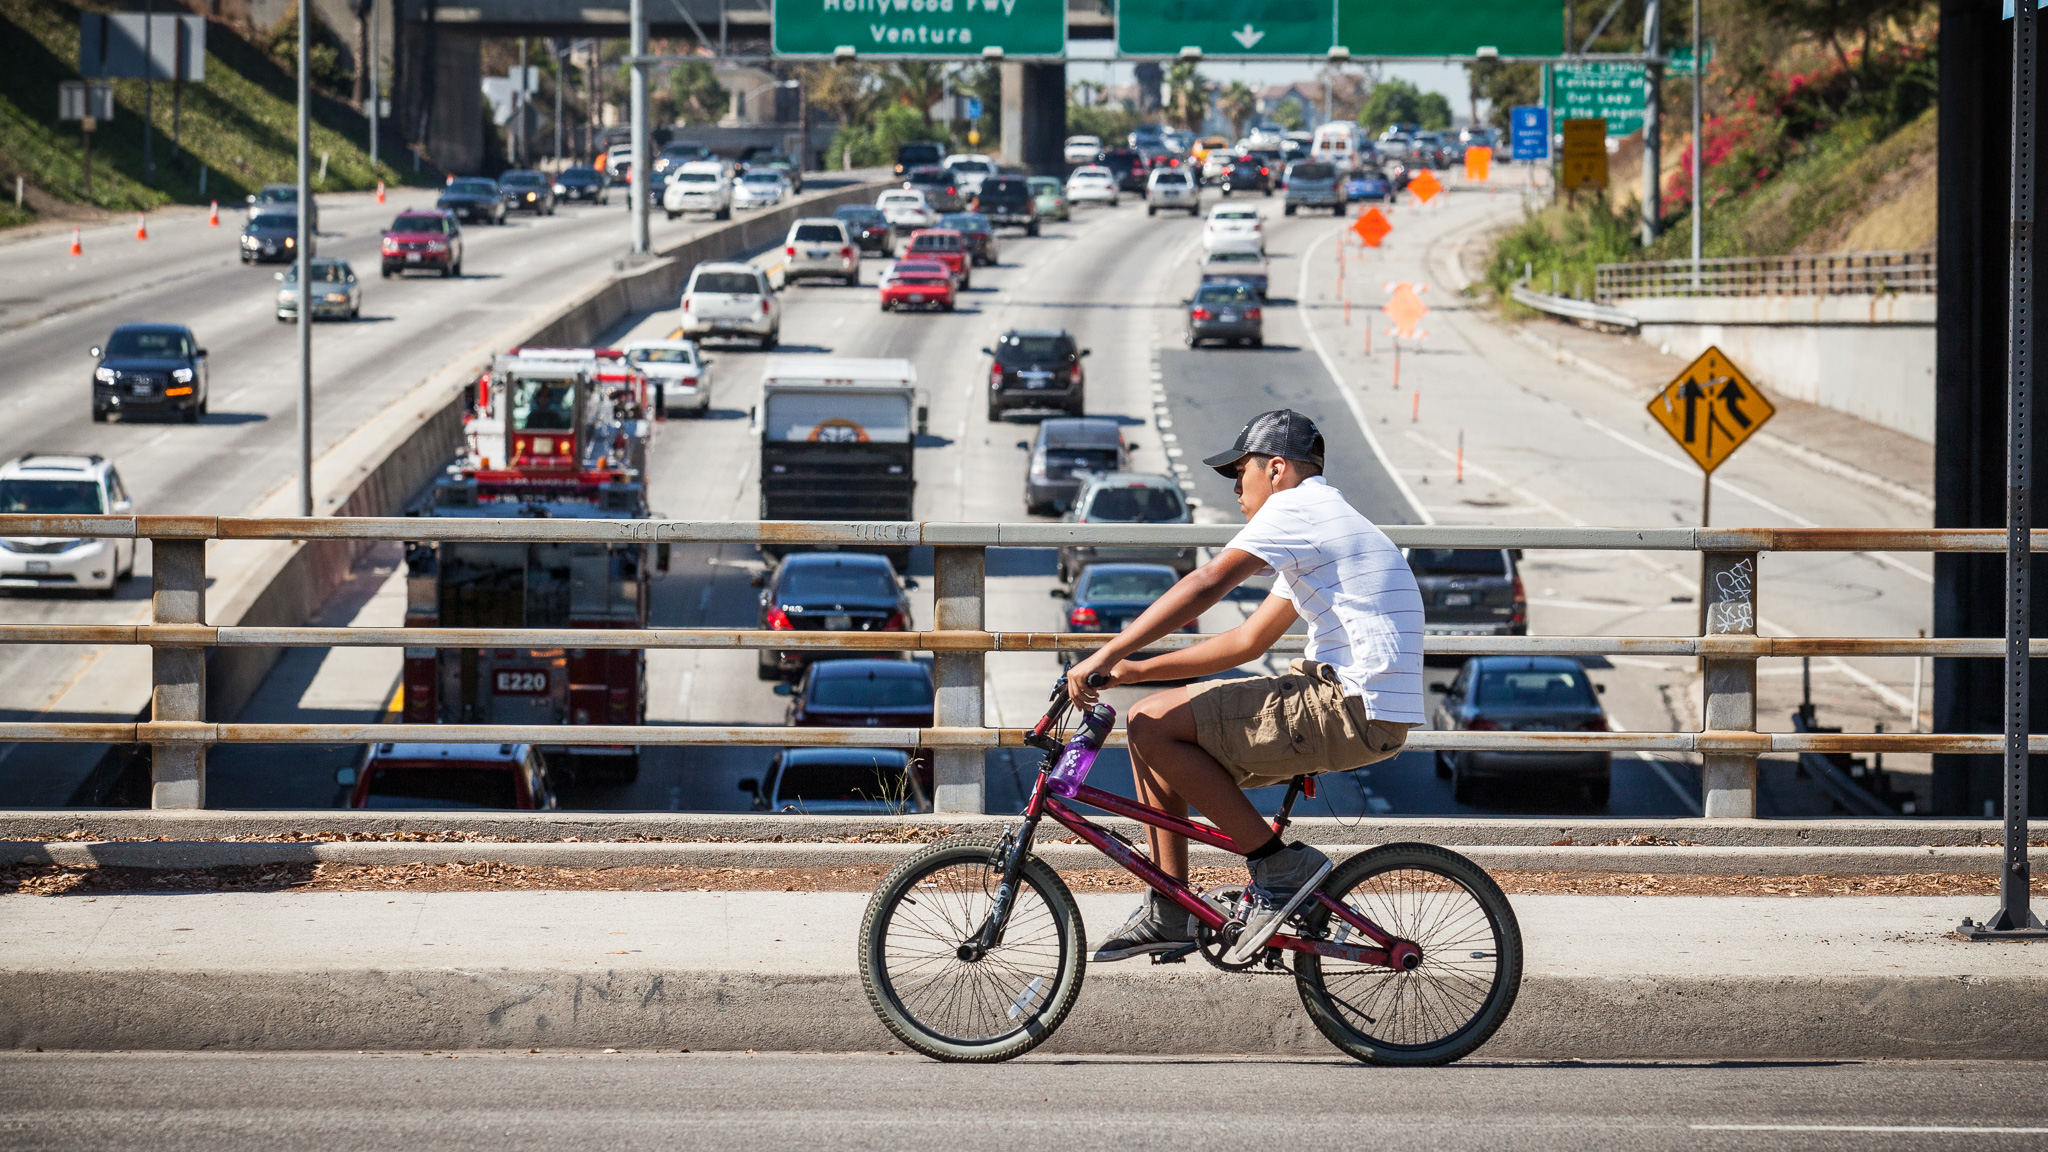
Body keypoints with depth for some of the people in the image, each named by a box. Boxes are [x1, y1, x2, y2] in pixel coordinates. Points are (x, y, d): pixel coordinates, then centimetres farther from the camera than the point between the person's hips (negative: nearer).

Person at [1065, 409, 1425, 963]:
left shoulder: (1295, 508, -8)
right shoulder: (1320, 523, 25)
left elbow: (1205, 585, -18)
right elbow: (1249, 640, 25)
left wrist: (1107, 656, -19)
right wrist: (1136, 670, 19)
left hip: (1350, 711, -10)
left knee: (1154, 725, -15)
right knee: (1152, 729, 11)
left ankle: (1278, 864, -10)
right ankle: (1168, 913, 13)